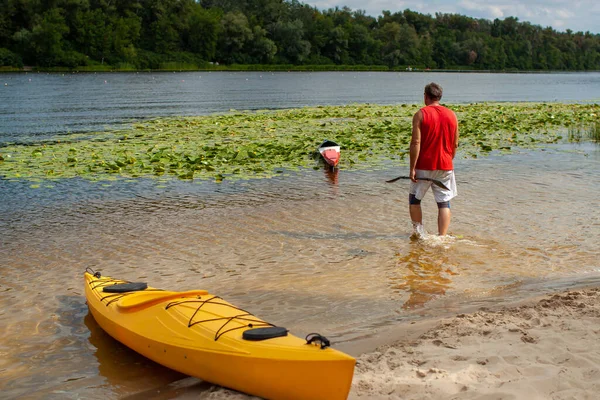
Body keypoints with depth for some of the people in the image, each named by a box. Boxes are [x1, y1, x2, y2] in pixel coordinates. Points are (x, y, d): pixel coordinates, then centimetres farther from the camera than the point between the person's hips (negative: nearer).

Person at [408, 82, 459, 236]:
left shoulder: (420, 114, -7)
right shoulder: (452, 115, 5)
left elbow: (416, 143, -13)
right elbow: (455, 144, 9)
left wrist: (412, 168, -10)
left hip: (424, 166, -3)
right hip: (445, 166, 3)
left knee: (415, 199, 16)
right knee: (444, 203, 6)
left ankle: (418, 232, 17)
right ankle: (442, 237, 2)